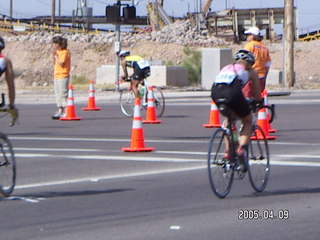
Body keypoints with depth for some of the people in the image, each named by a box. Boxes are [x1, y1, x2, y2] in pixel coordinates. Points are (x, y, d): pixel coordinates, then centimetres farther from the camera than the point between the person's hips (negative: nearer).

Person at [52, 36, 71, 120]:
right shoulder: (58, 52, 15)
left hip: (63, 76, -10)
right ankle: (60, 111, 15)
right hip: (56, 75, 10)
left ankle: (66, 112, -8)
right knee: (57, 94, 11)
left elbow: (61, 63, -19)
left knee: (63, 94, -9)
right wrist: (54, 55, 6)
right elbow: (55, 63, 18)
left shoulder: (65, 52, -11)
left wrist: (56, 56, -11)